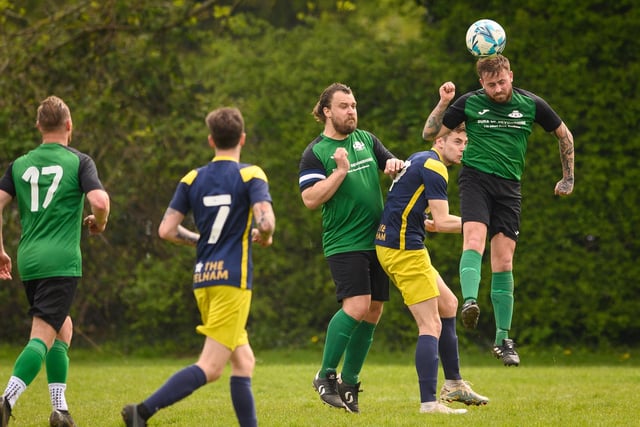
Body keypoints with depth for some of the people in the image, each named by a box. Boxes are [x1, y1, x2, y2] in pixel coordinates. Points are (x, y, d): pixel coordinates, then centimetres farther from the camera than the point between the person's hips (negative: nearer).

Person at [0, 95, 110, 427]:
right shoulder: (79, 162, -1)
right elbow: (99, 201, -15)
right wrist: (99, 223, 7)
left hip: (28, 262, 5)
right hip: (61, 261, -5)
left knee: (63, 327, 21)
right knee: (43, 336, -10)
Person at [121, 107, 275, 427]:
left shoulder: (192, 179, 8)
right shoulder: (250, 175, -5)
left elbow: (167, 230, 3)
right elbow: (266, 222, -19)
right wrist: (264, 238, 4)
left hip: (203, 279, 6)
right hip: (233, 279, -6)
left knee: (244, 361, 15)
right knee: (210, 367, -9)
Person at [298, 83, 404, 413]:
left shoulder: (366, 140, 12)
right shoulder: (315, 153, -5)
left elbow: (393, 165, 22)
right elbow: (310, 199, -13)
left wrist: (395, 164, -2)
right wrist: (340, 172, -21)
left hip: (378, 241, 6)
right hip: (344, 244, -6)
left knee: (372, 312, 6)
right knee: (356, 307, -19)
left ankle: (349, 383, 16)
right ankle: (326, 375, -5)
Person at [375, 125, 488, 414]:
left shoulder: (419, 160, 18)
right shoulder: (433, 166, -13)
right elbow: (442, 222, -18)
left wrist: (426, 223, 18)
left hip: (393, 245, 11)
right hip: (404, 250, -11)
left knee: (449, 304, 21)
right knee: (432, 325, -10)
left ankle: (454, 384, 26)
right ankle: (429, 402, -15)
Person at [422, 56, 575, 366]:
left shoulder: (532, 105, 2)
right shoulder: (469, 103, 0)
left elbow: (564, 135, 17)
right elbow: (429, 134, 3)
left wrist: (568, 178, 18)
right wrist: (443, 103, -11)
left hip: (509, 186, 1)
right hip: (475, 178, -1)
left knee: (504, 262, -2)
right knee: (474, 238, -29)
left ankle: (502, 339, 4)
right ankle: (469, 302, -46)